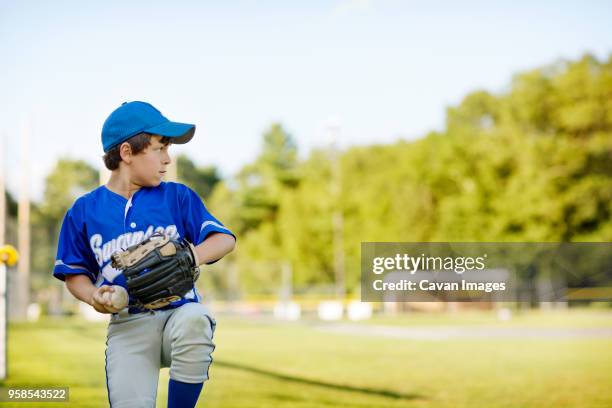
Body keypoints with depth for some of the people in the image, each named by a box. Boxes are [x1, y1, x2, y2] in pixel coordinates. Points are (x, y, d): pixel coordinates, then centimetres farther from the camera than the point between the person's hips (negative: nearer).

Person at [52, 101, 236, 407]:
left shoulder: (178, 196, 7)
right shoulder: (85, 210, 7)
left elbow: (225, 239, 3)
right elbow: (74, 273, 14)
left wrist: (189, 257, -18)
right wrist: (93, 296, -8)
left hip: (179, 310, 1)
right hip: (127, 324, 0)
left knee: (194, 320, -36)